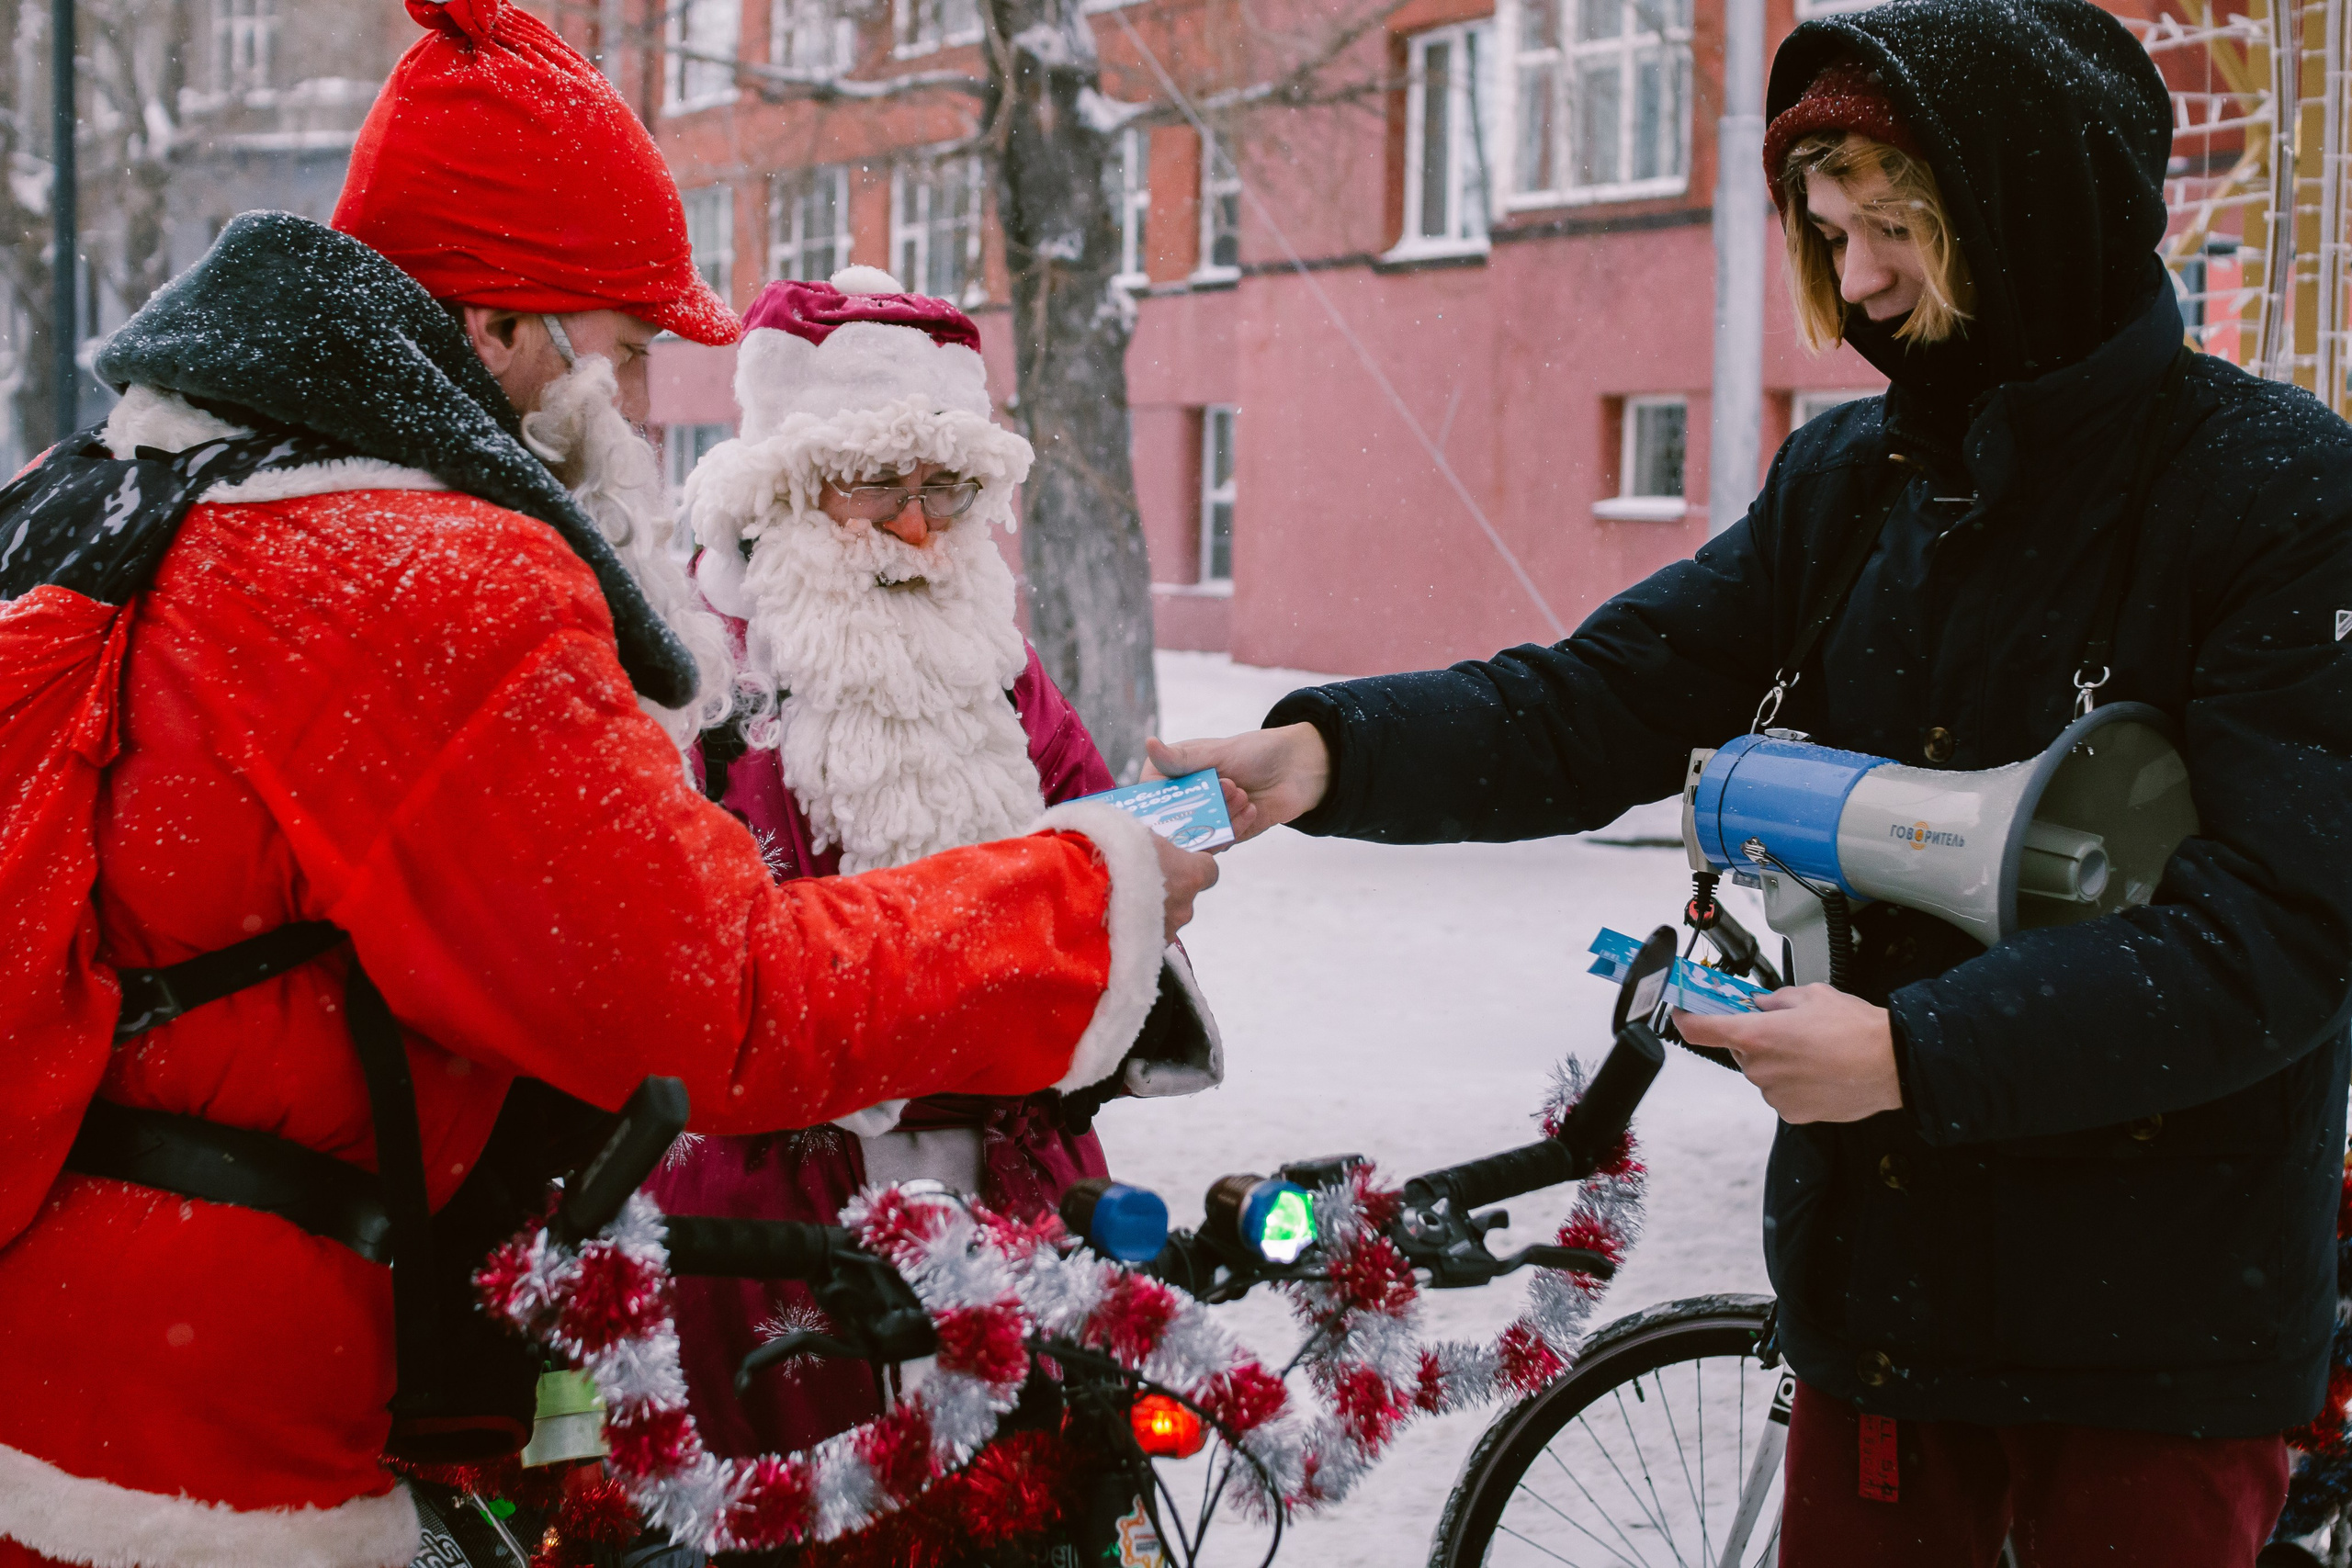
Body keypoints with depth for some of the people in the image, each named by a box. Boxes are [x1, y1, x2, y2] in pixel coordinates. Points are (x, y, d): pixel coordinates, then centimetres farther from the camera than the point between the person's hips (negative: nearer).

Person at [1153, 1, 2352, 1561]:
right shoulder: (1847, 481, 7)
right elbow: (1588, 708, 0)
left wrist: (1920, 1054, -24)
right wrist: (1329, 754, -18)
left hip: (2159, 1322, -5)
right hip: (1884, 1267, 5)